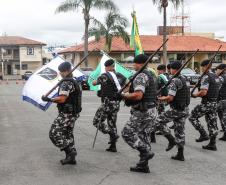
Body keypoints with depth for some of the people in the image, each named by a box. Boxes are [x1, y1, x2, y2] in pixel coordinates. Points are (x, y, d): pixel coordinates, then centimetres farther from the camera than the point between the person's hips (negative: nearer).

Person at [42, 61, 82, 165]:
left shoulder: (66, 83, -18)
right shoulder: (75, 82, 13)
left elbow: (62, 99, -27)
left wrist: (48, 99, -19)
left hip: (66, 114, -10)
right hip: (73, 113, 10)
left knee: (54, 133, -6)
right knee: (68, 134, 18)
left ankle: (70, 152, -9)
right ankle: (71, 158, 21)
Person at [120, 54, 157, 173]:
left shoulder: (141, 76, -16)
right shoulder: (149, 75, 16)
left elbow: (138, 95, -28)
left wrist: (124, 95, -13)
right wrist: (129, 94, 18)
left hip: (142, 112, -10)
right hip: (150, 111, 10)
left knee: (127, 133, -2)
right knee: (144, 136, 13)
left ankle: (146, 152, -7)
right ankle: (143, 165, 17)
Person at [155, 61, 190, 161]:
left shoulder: (174, 81, -18)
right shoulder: (184, 79, 10)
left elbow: (170, 98, -23)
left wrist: (161, 99, -5)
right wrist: (166, 97, 18)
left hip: (176, 109, -8)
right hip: (185, 109, 8)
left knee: (159, 121, 5)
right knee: (180, 131, 13)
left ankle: (171, 140, 2)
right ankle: (180, 154, 17)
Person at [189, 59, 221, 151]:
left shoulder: (206, 77, -16)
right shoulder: (216, 77, 13)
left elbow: (203, 92, -25)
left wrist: (195, 95, -8)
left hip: (206, 103, -8)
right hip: (214, 102, 9)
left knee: (192, 117, 5)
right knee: (212, 123, 10)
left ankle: (203, 135, 1)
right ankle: (212, 144, 13)